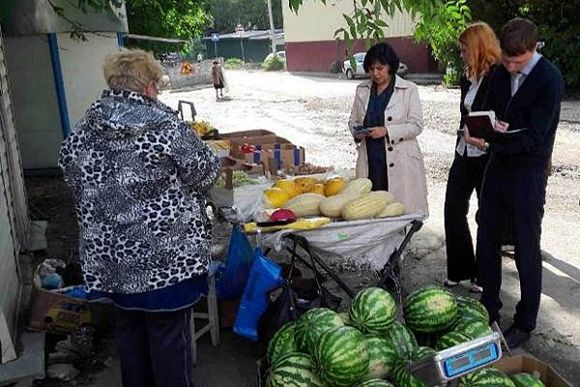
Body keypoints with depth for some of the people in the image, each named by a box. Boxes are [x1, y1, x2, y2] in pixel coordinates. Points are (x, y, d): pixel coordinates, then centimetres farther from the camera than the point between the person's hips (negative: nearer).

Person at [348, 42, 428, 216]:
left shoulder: (408, 89, 1)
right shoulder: (362, 90, 14)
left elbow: (416, 125, -4)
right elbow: (353, 119, 20)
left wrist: (387, 131, -16)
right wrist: (357, 132, -4)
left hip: (399, 162, -3)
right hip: (369, 161, 3)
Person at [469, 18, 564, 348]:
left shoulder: (549, 80, -17)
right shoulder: (501, 73, 4)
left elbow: (533, 138, -20)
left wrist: (492, 141, -28)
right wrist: (490, 125, -12)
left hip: (529, 171, -7)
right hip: (499, 165, 7)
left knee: (527, 250, 4)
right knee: (487, 242, 14)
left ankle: (525, 324, 19)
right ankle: (489, 308, 31)